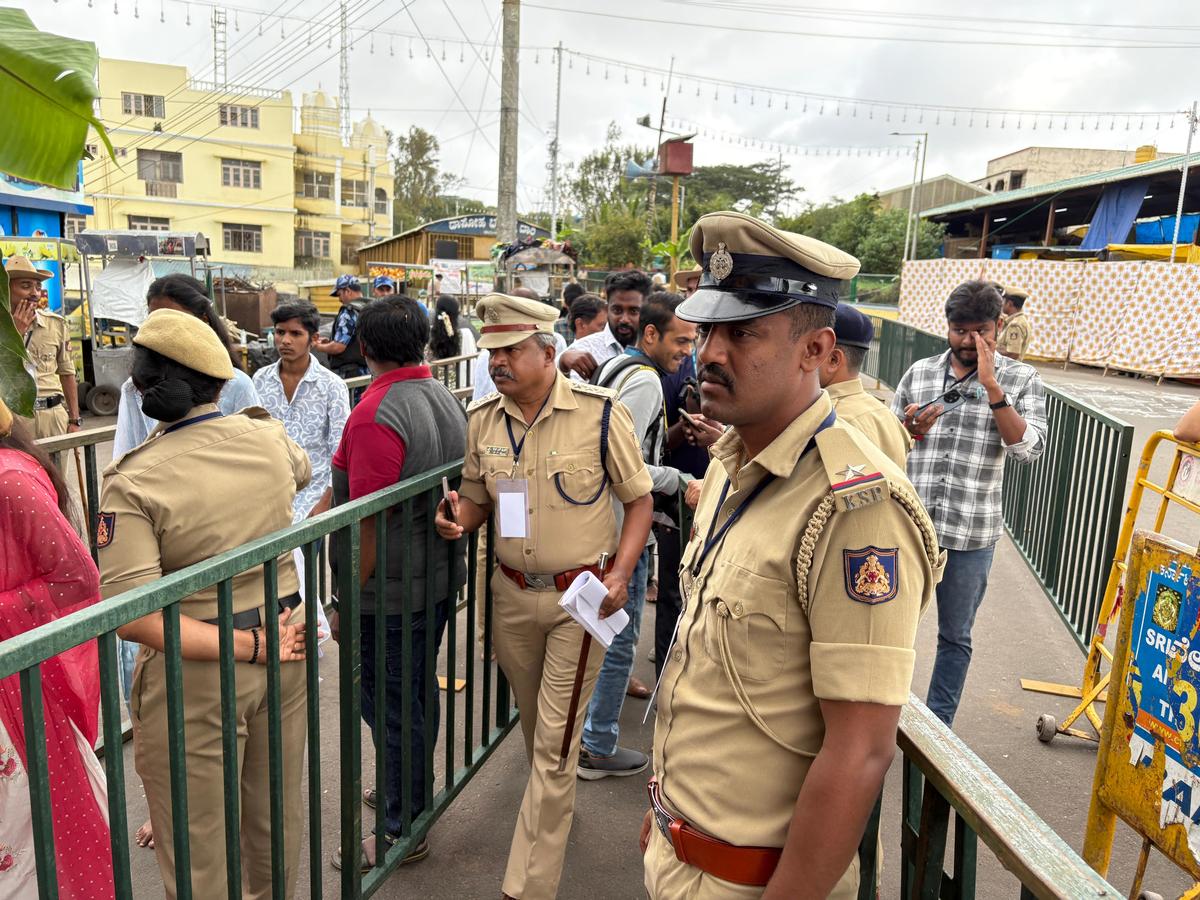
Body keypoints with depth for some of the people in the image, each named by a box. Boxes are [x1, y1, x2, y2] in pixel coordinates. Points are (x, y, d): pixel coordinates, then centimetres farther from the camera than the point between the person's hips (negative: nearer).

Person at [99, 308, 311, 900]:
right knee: (277, 811, 24)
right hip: (284, 628, 5)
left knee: (197, 836, 16)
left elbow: (131, 617, -25)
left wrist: (248, 646, -19)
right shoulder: (270, 438, -7)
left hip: (195, 674, -4)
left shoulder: (133, 482, -18)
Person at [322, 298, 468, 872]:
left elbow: (369, 521, -24)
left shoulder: (377, 413, -22)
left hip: (391, 592, -9)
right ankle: (412, 794, 42)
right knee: (419, 693, 23)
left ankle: (400, 829, 21)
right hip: (440, 578, 9)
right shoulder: (446, 399, 5)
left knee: (389, 705, 6)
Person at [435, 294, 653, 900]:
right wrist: (458, 519, -11)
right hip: (511, 593, 5)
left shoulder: (600, 413, -13)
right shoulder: (481, 420, 0)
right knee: (534, 725, 22)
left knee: (555, 742, 1)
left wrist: (620, 575, -17)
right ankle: (557, 804, 51)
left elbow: (638, 500, -5)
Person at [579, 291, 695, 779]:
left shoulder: (616, 365, 12)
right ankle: (598, 748, 15)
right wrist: (675, 481, -14)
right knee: (619, 639, 3)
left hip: (600, 522, 10)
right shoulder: (645, 380, -19)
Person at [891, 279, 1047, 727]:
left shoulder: (1021, 380, -1)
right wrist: (909, 431, -10)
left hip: (971, 533, -2)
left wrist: (992, 386, -19)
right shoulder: (919, 373, 5)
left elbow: (1029, 448, -13)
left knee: (955, 637, 13)